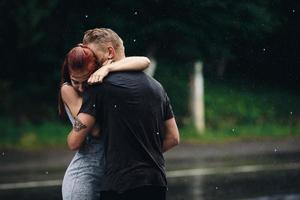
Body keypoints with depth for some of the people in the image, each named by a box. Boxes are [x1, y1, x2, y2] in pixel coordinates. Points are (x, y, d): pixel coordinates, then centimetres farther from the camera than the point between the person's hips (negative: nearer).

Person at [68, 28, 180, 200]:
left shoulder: (100, 87, -7)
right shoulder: (156, 86, 14)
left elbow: (75, 140, -6)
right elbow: (173, 138, 18)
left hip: (120, 185, -7)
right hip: (157, 183, 7)